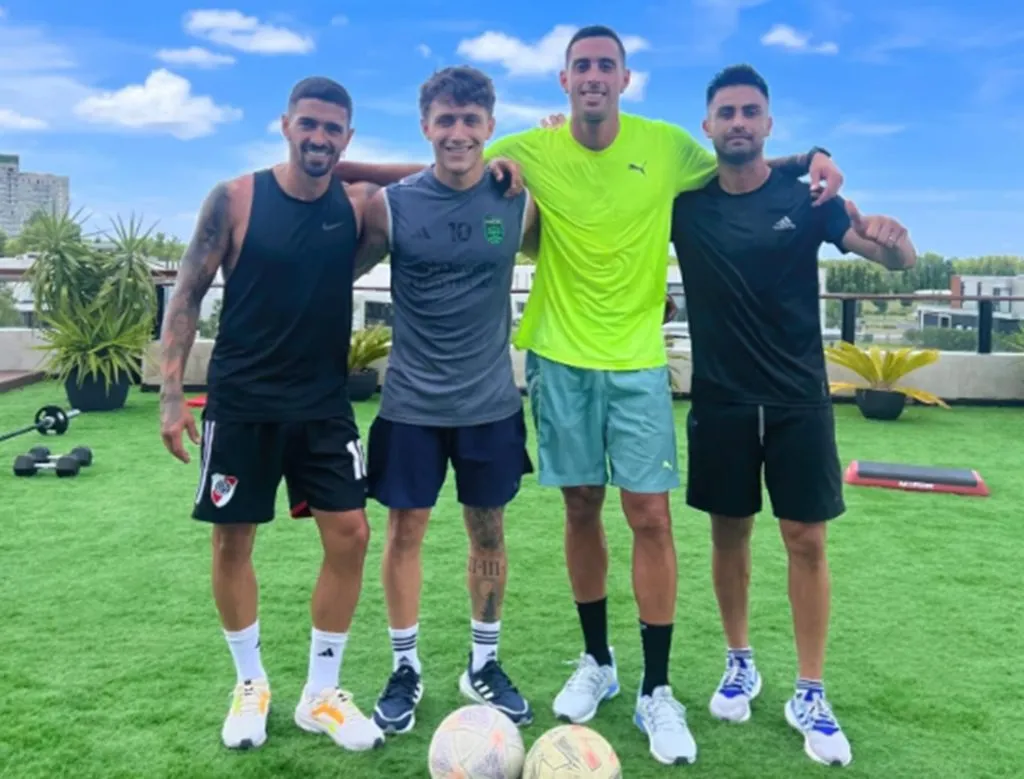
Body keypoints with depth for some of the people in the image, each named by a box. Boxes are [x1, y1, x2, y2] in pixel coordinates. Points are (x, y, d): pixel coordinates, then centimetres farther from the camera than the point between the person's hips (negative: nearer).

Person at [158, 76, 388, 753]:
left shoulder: (358, 205, 0)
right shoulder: (235, 200, -6)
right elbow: (188, 295, -3)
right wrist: (172, 392, -9)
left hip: (325, 405, 2)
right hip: (241, 405, -2)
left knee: (350, 535, -1)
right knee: (233, 540, 5)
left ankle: (321, 694, 17)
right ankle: (251, 685, 27)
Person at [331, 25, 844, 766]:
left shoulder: (668, 145, -2)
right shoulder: (531, 151, -1)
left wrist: (808, 161, -4)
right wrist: (341, 166, 3)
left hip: (638, 361, -1)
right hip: (560, 359, 1)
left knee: (651, 517, -3)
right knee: (582, 509, 9)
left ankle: (656, 691, 10)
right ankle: (597, 663, 28)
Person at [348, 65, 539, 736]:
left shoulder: (520, 202, -3)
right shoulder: (391, 204, -6)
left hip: (491, 402, 1)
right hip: (411, 403, -1)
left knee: (489, 532, 11)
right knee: (405, 531, 6)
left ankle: (484, 665, 30)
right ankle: (406, 668, 26)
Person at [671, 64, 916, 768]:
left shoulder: (805, 196, -5)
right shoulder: (685, 202, -1)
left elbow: (900, 260, -9)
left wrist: (890, 236, -34)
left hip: (798, 398, -1)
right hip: (720, 398, 1)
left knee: (807, 540, 0)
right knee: (730, 531, 10)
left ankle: (810, 695, 14)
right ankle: (740, 664, 29)